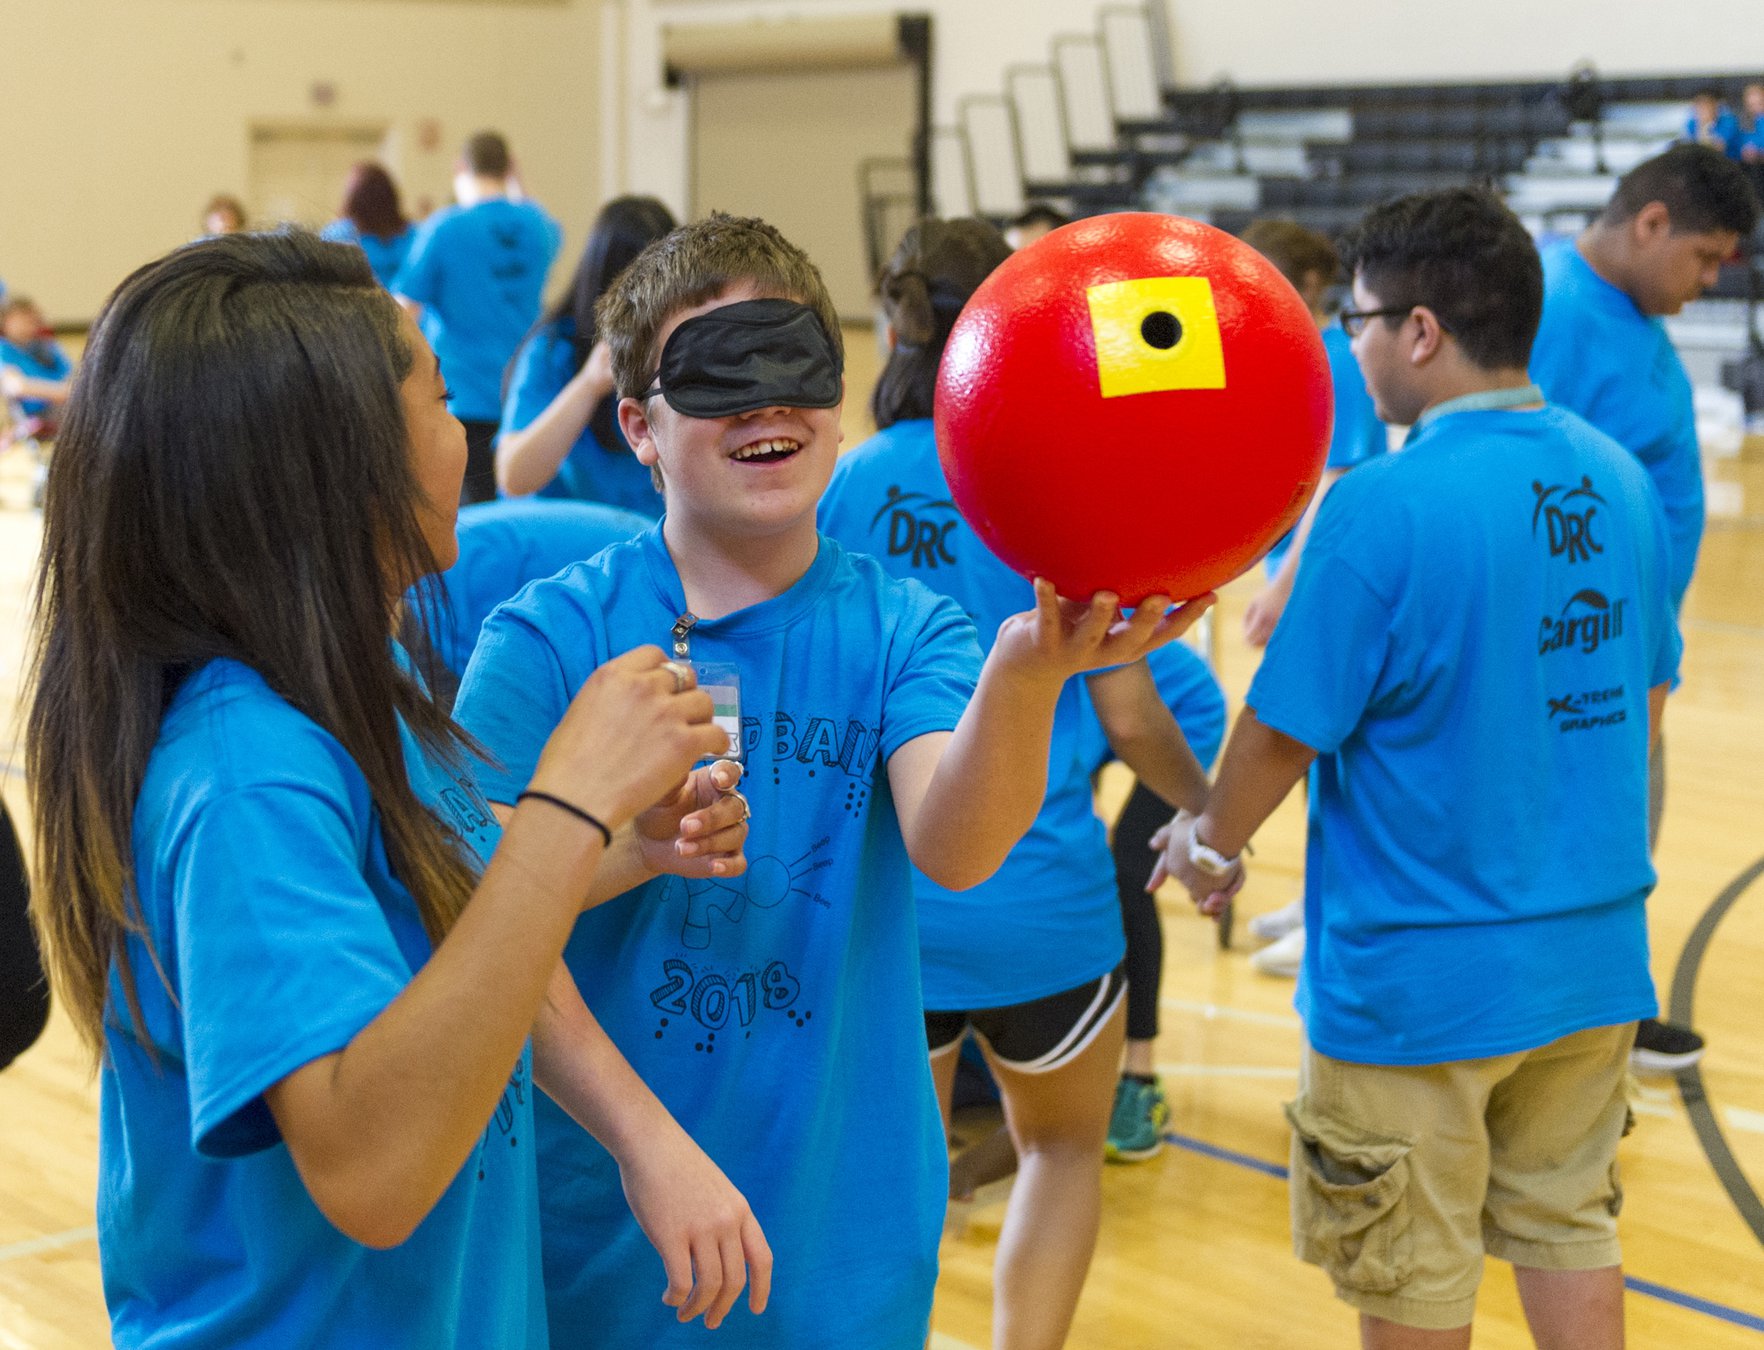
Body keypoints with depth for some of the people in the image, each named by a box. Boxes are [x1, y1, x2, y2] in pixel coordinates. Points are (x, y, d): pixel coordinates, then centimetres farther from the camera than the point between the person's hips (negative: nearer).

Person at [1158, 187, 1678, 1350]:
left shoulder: (1382, 509, -21)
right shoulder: (1618, 478, 0)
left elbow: (1286, 729, -16)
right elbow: (1646, 698, 11)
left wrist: (1210, 838, 4)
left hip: (1422, 979, -6)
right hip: (1594, 956, 6)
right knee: (1569, 1229, 22)